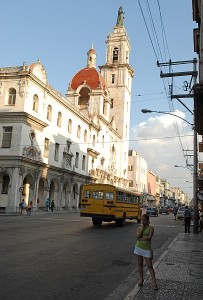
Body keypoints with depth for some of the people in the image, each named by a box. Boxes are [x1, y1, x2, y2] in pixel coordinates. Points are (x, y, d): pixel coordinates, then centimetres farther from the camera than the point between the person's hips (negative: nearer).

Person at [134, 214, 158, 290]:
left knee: (149, 266, -2)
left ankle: (154, 282, 4)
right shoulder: (139, 227, 3)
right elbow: (138, 236, -14)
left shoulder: (150, 228, -6)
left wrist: (141, 238, -13)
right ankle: (141, 279, 26)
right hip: (139, 247, 4)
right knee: (140, 264, 12)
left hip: (147, 249, -3)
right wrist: (142, 228, -14)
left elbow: (149, 237, -20)